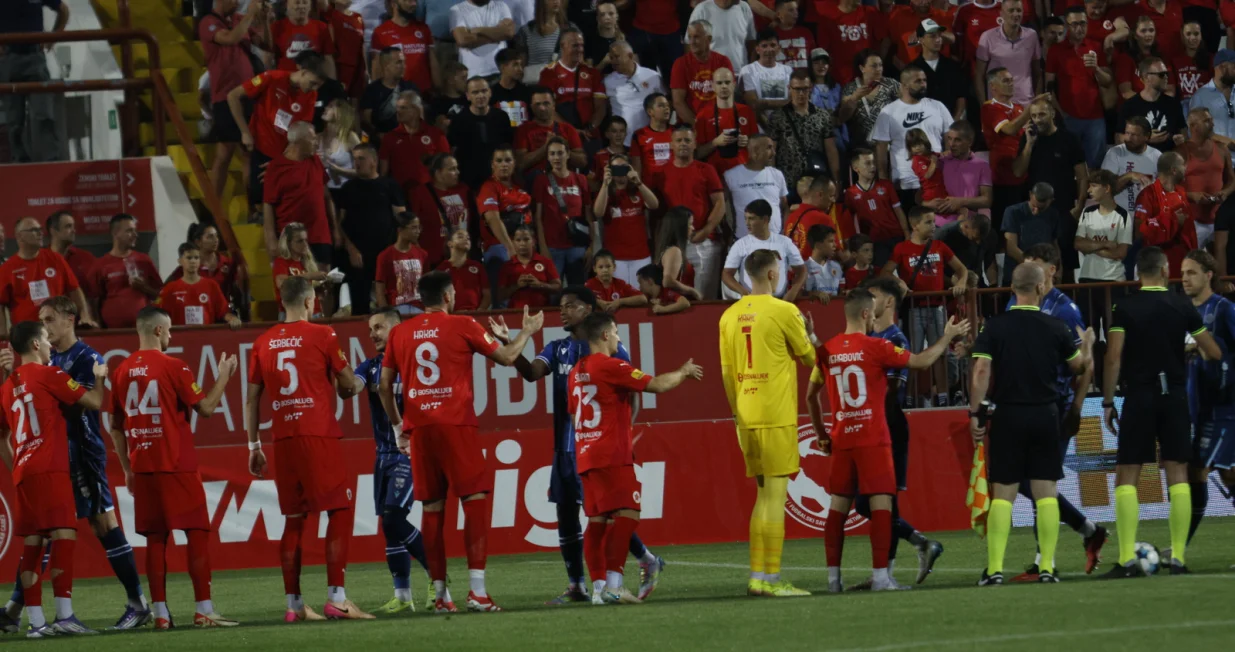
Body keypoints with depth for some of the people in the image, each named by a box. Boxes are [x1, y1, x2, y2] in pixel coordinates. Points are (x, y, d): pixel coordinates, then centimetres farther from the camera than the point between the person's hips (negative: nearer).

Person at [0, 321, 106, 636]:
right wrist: (99, 378, 17)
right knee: (64, 535, -11)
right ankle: (64, 615, -20)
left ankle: (36, 621, 3)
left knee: (33, 544, 6)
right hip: (49, 469, -8)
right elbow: (94, 402, -2)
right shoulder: (49, 375, -4)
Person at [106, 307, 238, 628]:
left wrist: (127, 469, 18)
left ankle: (160, 613, 4)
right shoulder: (173, 367, -8)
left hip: (142, 468, 5)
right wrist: (224, 376, 8)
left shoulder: (122, 372, 7)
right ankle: (204, 611, -5)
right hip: (177, 466, -5)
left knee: (155, 538, 8)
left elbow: (116, 427, 12)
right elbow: (205, 407, -6)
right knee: (198, 533, 0)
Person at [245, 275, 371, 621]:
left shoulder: (263, 343, 9)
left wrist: (254, 445, 17)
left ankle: (294, 604, 9)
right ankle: (336, 598, -10)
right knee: (340, 511, -1)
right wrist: (358, 384, 26)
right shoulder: (322, 336, -4)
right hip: (319, 436, -5)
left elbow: (252, 398, 11)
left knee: (294, 519, 10)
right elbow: (347, 385, 3)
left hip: (283, 439, 5)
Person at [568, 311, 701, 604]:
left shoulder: (578, 371, 15)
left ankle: (598, 586, 4)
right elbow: (658, 384, -12)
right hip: (612, 456, -9)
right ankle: (613, 584, -22)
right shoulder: (610, 366, -11)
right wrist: (683, 373, 6)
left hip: (586, 456, 9)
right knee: (626, 514, -13)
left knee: (597, 519, 8)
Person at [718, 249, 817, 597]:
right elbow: (810, 358, 2)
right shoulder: (783, 311, -9)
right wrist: (809, 332, 22)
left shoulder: (730, 316, 8)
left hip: (747, 417, 6)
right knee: (776, 495, -4)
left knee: (764, 495, 15)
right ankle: (772, 579, -6)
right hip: (776, 415, -6)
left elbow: (726, 372, 11)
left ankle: (757, 576, 13)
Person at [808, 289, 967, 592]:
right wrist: (947, 337, 11)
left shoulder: (827, 351, 6)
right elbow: (921, 360, -4)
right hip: (873, 439, -5)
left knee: (838, 505, 8)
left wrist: (821, 435, 24)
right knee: (881, 503, -4)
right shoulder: (875, 348, -8)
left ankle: (833, 577, 7)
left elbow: (811, 396, 15)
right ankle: (880, 575, -10)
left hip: (841, 440, 5)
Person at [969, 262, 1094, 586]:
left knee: (1003, 494, 1)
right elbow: (1079, 366, 11)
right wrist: (1087, 344, 32)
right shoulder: (1055, 328, -1)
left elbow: (981, 371, -12)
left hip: (1008, 415, 0)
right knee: (1046, 492, 5)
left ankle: (994, 568, -5)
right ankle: (1047, 567, 2)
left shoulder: (996, 327, -4)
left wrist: (975, 413, -7)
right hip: (1045, 414, 0)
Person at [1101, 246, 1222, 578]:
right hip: (1175, 396, 2)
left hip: (1139, 397, -2)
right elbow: (1214, 353, 8)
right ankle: (1178, 557, -1)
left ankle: (1127, 559, -8)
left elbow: (1113, 357, -9)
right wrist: (1199, 350, 31)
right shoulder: (1182, 306, 2)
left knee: (1126, 477, 1)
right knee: (1178, 476, 4)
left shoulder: (1124, 308, -3)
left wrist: (1108, 402, -2)